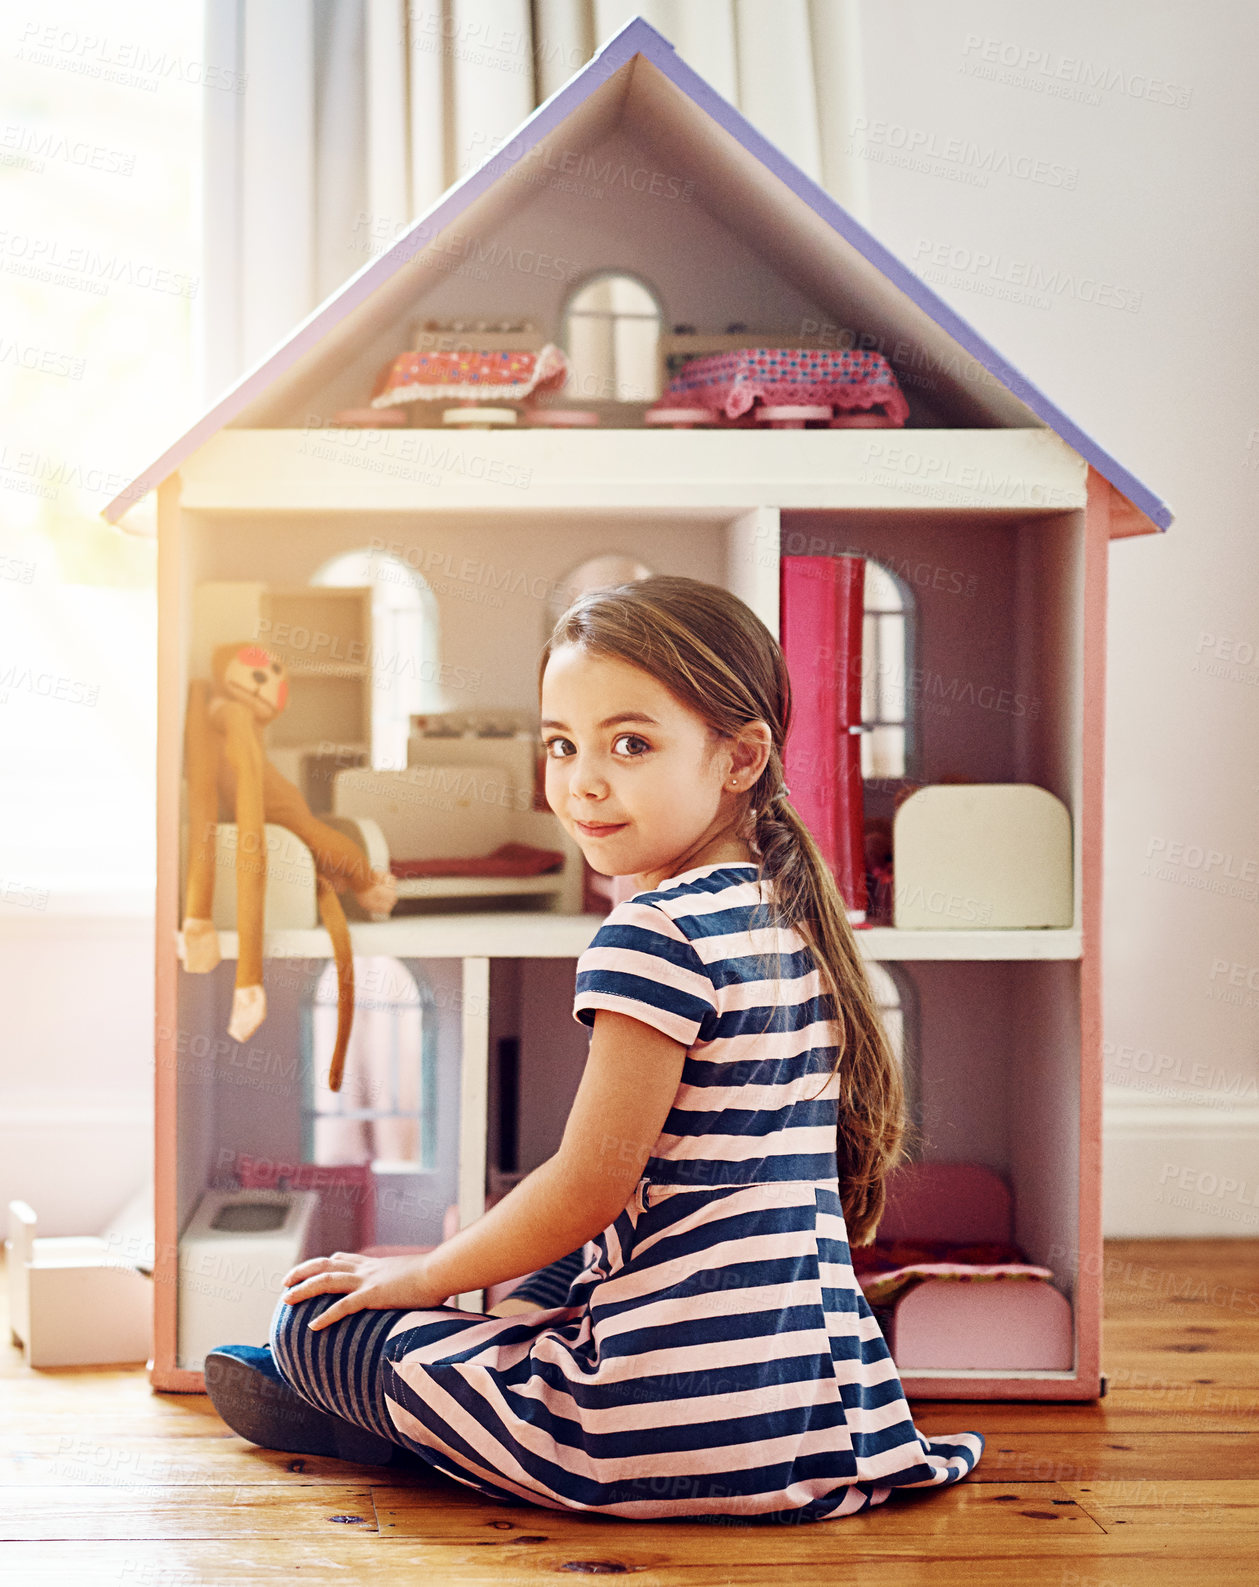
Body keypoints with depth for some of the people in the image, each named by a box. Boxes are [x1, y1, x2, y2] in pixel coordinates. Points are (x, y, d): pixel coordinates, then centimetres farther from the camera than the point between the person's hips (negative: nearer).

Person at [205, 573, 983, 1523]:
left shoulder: (658, 934, -17)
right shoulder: (790, 922, 10)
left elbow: (593, 1184, -15)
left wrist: (425, 1277, 1)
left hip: (674, 1426, -9)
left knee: (313, 1321, 3)